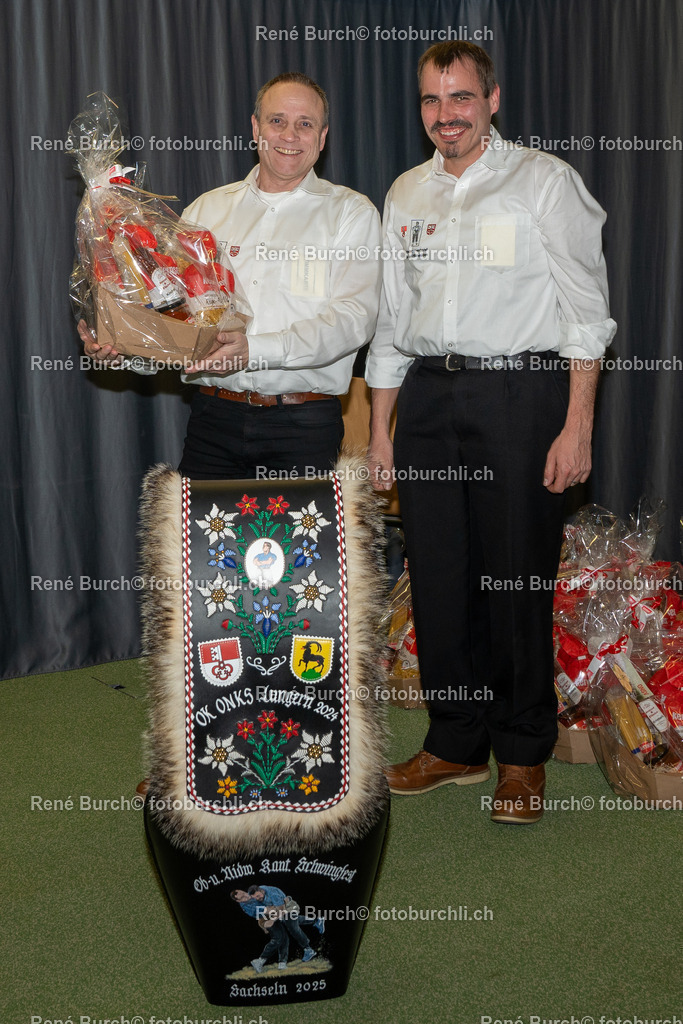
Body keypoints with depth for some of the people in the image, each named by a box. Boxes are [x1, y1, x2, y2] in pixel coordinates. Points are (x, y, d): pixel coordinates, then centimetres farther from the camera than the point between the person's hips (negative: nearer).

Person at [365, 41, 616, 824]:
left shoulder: (544, 181, 0)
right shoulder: (405, 195, 15)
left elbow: (586, 310, -5)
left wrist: (577, 426, -13)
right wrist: (379, 432, 13)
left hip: (517, 388, -4)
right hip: (428, 395, 5)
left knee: (517, 578, -1)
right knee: (437, 576, 7)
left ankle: (523, 757, 16)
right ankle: (456, 744, 22)